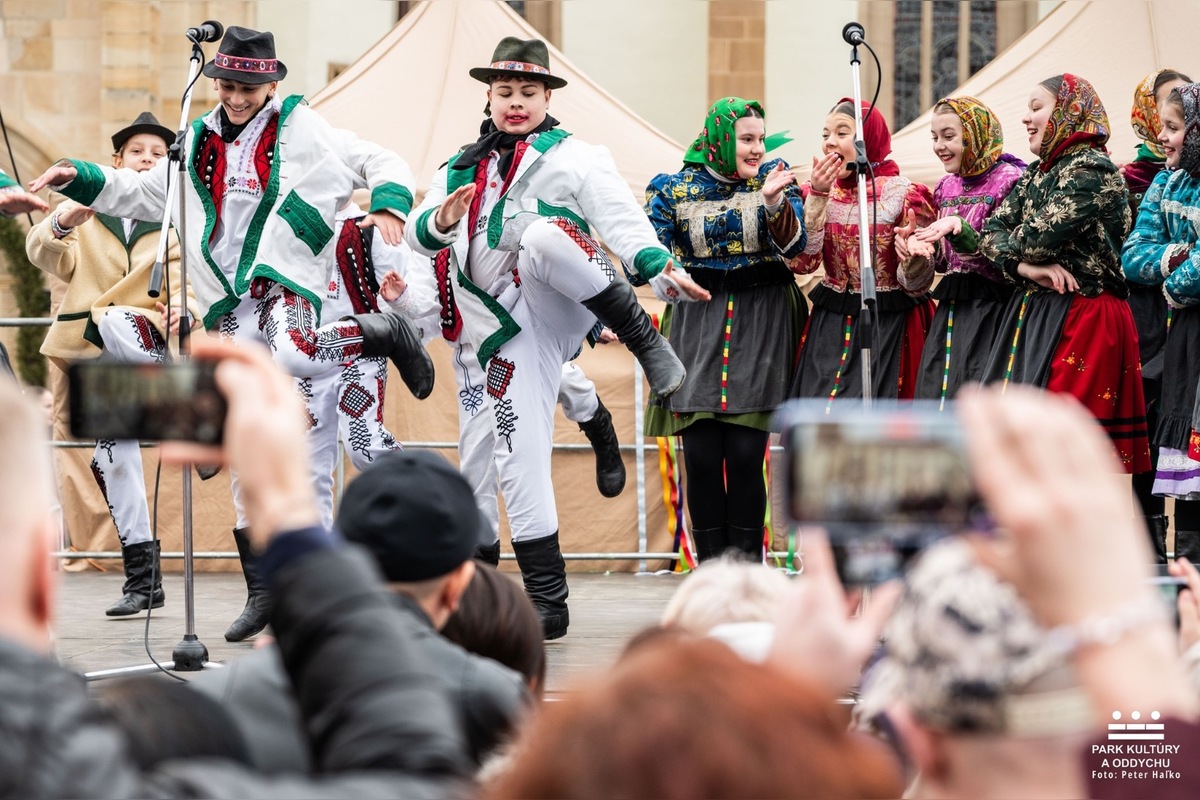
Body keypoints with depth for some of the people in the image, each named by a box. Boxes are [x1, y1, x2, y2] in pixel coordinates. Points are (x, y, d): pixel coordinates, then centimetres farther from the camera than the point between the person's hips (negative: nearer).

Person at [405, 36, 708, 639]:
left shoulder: (575, 158, 9)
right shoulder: (462, 170, 21)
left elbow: (620, 219, -5)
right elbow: (418, 234, 13)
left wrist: (661, 270, -23)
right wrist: (442, 219, -11)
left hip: (565, 306, -4)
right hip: (510, 333, 4)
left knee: (541, 235, -36)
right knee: (518, 460, -7)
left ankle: (644, 340, -22)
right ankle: (547, 603, 0)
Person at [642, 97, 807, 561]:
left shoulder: (774, 178, 5)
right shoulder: (675, 189, 5)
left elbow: (793, 245, -7)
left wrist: (774, 202, -24)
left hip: (760, 325, -1)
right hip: (698, 325, 1)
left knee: (745, 456, -6)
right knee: (701, 456, -5)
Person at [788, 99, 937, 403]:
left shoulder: (903, 194, -8)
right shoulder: (817, 191, 6)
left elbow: (916, 283, -6)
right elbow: (800, 262, -7)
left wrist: (912, 257, -29)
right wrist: (817, 196, -12)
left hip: (887, 329, -4)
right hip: (829, 329, 4)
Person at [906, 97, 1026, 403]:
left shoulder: (1007, 179, -8)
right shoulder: (947, 186, 14)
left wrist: (959, 229, -24)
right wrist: (923, 247, -1)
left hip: (991, 310, -7)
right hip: (950, 309, 7)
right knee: (936, 395, 6)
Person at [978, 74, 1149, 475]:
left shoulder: (1091, 170, -10)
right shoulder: (1035, 175, 16)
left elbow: (1041, 237, -19)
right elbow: (991, 233, 7)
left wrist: (1013, 245, 3)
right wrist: (1026, 266, -13)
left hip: (1082, 318, -8)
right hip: (1034, 315, 8)